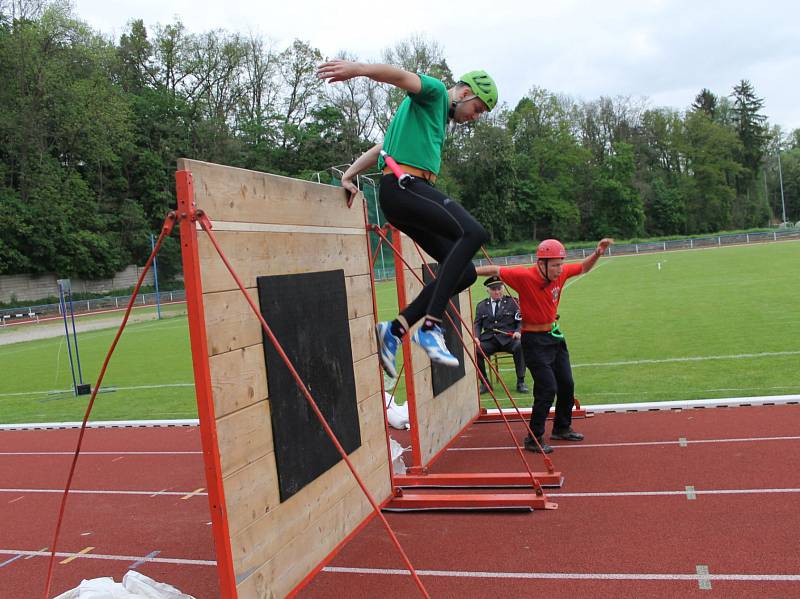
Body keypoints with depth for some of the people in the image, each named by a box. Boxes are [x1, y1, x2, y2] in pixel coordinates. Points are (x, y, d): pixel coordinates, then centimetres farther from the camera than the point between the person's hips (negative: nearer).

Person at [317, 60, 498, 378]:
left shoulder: (439, 117, 36)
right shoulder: (434, 92, 8)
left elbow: (381, 148, 34)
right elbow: (401, 76, -15)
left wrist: (348, 175, 25)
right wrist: (359, 69, -35)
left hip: (409, 192, 10)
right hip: (403, 185, -10)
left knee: (465, 273, 1)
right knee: (474, 232, -29)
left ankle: (395, 329, 1)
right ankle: (430, 326, -31)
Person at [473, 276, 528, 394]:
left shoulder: (513, 302, 12)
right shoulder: (481, 306, 18)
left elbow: (522, 321, 7)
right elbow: (477, 324, 13)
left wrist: (518, 331, -14)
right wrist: (476, 337, -7)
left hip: (509, 339, -1)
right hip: (489, 340, 2)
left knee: (520, 346, -34)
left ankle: (521, 382, -18)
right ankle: (484, 383, -8)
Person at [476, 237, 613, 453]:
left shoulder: (561, 273, -6)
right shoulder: (525, 276, -25)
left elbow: (583, 268, 11)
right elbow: (496, 271, -24)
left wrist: (597, 253, -5)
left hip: (555, 336, 8)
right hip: (535, 340, -8)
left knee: (567, 384, 17)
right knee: (548, 388, -12)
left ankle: (562, 428, 38)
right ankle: (534, 439, 2)